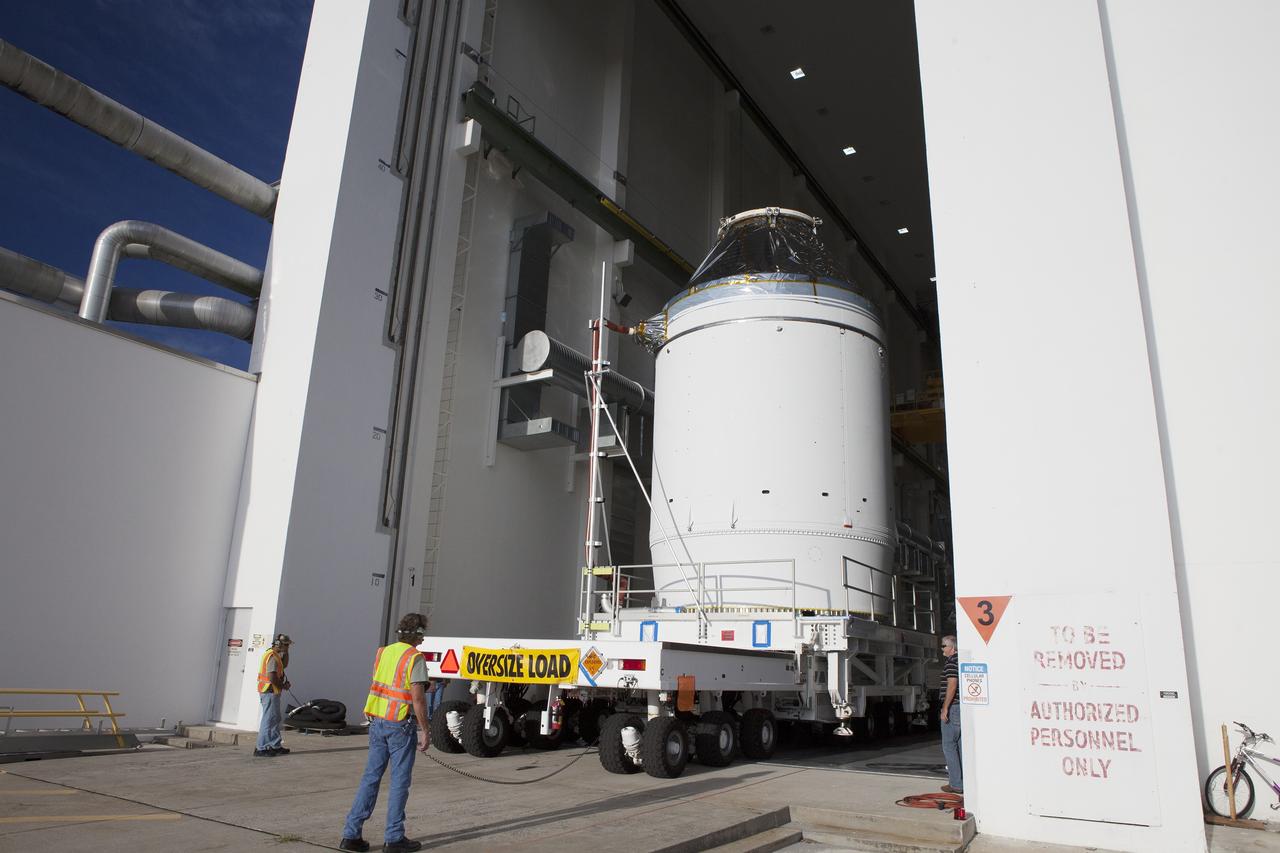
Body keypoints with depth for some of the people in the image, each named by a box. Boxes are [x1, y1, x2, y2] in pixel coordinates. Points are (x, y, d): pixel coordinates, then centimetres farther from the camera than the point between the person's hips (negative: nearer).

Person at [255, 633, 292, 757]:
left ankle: (276, 746, 22)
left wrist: (285, 652, 12)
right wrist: (283, 686, -11)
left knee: (275, 719, 15)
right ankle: (261, 749, -1)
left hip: (271, 692, 11)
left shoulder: (274, 655, 13)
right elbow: (272, 677, -25)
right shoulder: (273, 657, -18)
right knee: (268, 720, -5)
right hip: (270, 692, -11)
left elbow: (284, 664, 25)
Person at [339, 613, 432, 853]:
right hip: (400, 725, -7)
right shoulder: (415, 658, -14)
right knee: (400, 780, 4)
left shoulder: (383, 652, 8)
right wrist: (425, 730, -10)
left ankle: (351, 834, 13)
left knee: (371, 776, 12)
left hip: (377, 721, 7)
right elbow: (418, 698, -17)